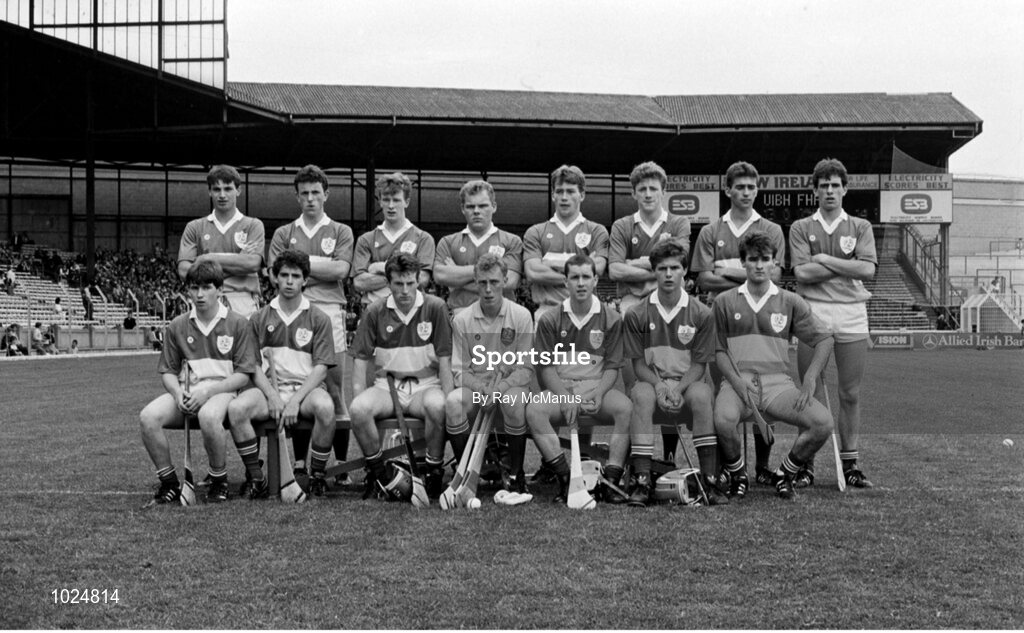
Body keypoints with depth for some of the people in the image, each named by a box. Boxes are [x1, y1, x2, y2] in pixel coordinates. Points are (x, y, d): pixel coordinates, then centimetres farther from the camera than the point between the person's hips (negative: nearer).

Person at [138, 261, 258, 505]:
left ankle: (219, 482, -16)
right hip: (186, 393, 4)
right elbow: (167, 371, 14)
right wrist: (178, 393, -8)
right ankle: (169, 484, -11)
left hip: (222, 390, -4)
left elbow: (243, 374, -2)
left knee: (208, 416, -39)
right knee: (148, 417, -25)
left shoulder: (237, 324, 1)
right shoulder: (177, 326, 11)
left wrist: (208, 390, -15)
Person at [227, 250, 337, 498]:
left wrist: (295, 400, -14)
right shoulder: (260, 319, 12)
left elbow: (321, 367, -1)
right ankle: (256, 478, -13)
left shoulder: (318, 319, 7)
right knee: (236, 408, -29)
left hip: (306, 387, -1)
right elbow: (254, 366, 8)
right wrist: (272, 396, -10)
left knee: (325, 407, -36)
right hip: (269, 387, 2)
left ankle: (317, 475, -15)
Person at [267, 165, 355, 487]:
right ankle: (300, 462, 7)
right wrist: (320, 267, -4)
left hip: (329, 312, -1)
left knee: (335, 389, -3)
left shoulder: (340, 232, 14)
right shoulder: (283, 234, 17)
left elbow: (340, 270, -3)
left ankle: (341, 462, 2)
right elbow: (275, 275, 3)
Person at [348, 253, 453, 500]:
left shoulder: (435, 308, -2)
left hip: (425, 384, -1)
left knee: (437, 405, -36)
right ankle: (378, 473, -8)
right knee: (358, 408, -30)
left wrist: (449, 399, -12)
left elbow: (444, 361, -2)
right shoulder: (374, 312, 3)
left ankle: (434, 474, -16)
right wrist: (359, 398, -8)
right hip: (386, 385, 2)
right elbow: (361, 361, 5)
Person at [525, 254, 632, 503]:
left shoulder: (610, 318, 4)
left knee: (626, 408, -31)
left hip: (598, 387, 0)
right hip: (559, 388, 0)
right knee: (533, 410, -31)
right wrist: (566, 398, -14)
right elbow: (546, 368, 2)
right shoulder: (550, 320, 4)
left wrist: (598, 393, -15)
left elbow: (612, 367, 4)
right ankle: (565, 477, -31)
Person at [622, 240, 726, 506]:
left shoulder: (701, 314, 0)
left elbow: (699, 364, 0)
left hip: (688, 383, 0)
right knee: (642, 394, -35)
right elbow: (638, 364, 2)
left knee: (702, 394, -35)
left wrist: (678, 388, -17)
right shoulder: (637, 314, 1)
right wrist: (659, 386, -17)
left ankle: (710, 479, -30)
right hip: (652, 381, 0)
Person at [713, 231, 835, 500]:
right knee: (724, 420, -36)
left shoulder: (790, 302, 11)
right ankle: (737, 476, -5)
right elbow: (719, 350, 7)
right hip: (737, 381, -2)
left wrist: (809, 381, -5)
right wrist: (737, 382, -11)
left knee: (823, 423, -24)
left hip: (778, 382, 2)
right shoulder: (725, 302, 10)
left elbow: (823, 340, 9)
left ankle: (785, 475, 3)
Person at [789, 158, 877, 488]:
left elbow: (868, 269, -4)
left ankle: (850, 463, 10)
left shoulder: (860, 227, 12)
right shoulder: (801, 228, 9)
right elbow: (802, 272, -5)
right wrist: (846, 267, -4)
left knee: (850, 393, 3)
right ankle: (806, 463, 6)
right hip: (812, 312, -1)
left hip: (851, 312, 1)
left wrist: (825, 260, -4)